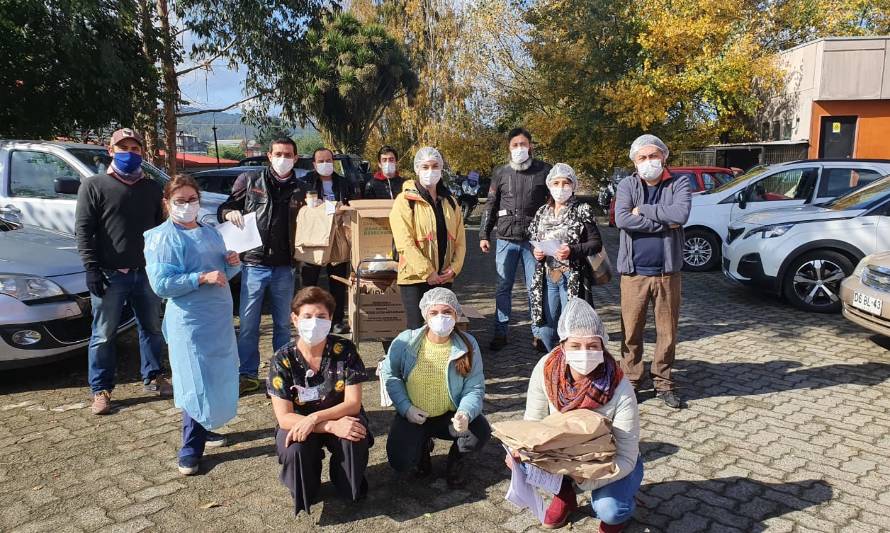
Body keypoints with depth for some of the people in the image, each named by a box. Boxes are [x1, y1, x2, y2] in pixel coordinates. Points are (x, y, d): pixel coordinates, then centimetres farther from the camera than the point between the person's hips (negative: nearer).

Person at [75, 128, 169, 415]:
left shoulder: (152, 188, 12)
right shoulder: (94, 186, 1)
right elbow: (83, 230, -4)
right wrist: (92, 267, -12)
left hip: (146, 273, 4)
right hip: (110, 275, -4)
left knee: (152, 329, 13)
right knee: (104, 335, 2)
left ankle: (153, 377, 28)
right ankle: (101, 390, 14)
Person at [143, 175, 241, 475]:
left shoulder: (211, 234, 13)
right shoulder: (162, 238, -8)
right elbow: (160, 284, -16)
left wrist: (233, 264, -1)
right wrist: (202, 277, -23)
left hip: (220, 318, 7)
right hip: (189, 321, -7)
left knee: (218, 377, 14)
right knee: (196, 383, -5)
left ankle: (202, 429, 33)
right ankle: (190, 450, 7)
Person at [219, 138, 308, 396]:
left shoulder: (300, 190, 10)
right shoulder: (249, 180, 4)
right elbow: (225, 207, 8)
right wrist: (230, 212, -14)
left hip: (284, 267, 2)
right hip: (254, 264, -2)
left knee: (283, 323, 11)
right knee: (248, 324, 2)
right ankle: (248, 374, 14)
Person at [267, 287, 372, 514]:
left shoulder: (345, 350, -16)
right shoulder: (282, 359, -16)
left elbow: (353, 403, -16)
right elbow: (284, 417, -19)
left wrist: (314, 418, -32)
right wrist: (332, 426, -33)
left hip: (342, 418, 0)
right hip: (298, 423, 0)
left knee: (353, 440, -32)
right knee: (293, 450, -32)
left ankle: (350, 489, 2)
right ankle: (305, 493, 4)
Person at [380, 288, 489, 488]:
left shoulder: (468, 344, -9)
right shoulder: (406, 341, -11)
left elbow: (475, 388, -9)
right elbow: (389, 374, 1)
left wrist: (465, 414, -30)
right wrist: (405, 407, -11)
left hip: (450, 416, 0)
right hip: (413, 416, 0)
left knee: (481, 432, -27)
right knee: (400, 462, -20)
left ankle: (456, 456, 12)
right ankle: (423, 446, 21)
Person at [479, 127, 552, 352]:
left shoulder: (544, 170, 3)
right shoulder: (501, 173, 7)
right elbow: (491, 205, 11)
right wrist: (484, 235, 5)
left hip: (534, 239, -1)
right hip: (506, 239, 1)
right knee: (503, 287, 6)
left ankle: (538, 333, 16)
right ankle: (500, 332, 16)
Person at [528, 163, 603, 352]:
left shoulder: (582, 210, -2)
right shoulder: (542, 212, 13)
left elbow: (596, 243, -5)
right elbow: (532, 240, 21)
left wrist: (572, 251, -20)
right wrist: (535, 252, -1)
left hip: (572, 277, -5)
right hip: (547, 277, 5)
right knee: (546, 331, 10)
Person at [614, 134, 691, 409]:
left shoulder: (679, 183, 3)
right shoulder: (627, 185, 3)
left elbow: (681, 214, -17)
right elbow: (621, 219, -15)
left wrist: (643, 210, -11)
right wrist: (664, 224, -13)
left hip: (667, 271, 1)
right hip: (633, 271, 0)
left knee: (667, 332, 9)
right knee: (631, 332, 6)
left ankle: (663, 382, 24)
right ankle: (631, 381, 20)